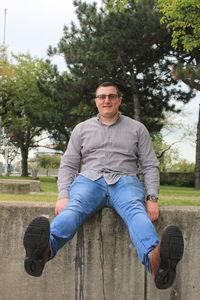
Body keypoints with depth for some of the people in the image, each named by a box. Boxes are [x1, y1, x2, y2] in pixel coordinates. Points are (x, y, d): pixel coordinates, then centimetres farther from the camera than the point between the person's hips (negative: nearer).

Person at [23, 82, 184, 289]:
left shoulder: (137, 129, 20)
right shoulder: (82, 129, 22)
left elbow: (150, 166, 14)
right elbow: (68, 165, 16)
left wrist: (152, 198, -5)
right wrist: (63, 196, -3)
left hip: (124, 181, -1)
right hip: (89, 179, 1)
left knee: (136, 211, -37)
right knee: (73, 209, -35)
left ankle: (154, 259, -68)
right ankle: (44, 250, -65)